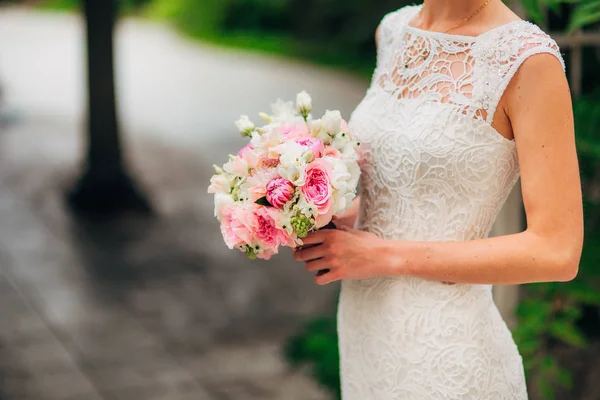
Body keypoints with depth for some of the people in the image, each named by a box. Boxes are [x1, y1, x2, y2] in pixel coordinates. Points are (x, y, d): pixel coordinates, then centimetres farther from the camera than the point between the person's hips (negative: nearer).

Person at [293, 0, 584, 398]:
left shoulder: (529, 59, -16)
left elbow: (558, 253, -18)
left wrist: (382, 255, -17)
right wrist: (330, 223, -2)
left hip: (446, 358, -7)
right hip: (368, 336, 7)